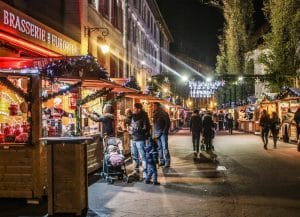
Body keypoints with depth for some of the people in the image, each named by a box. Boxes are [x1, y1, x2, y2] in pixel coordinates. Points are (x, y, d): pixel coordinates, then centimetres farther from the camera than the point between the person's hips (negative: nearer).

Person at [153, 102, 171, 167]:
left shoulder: (163, 113, -8)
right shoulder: (155, 114, 12)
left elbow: (168, 123, -9)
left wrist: (165, 131, -13)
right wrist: (155, 133, 11)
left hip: (162, 133, -7)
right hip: (157, 133, 7)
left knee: (165, 147, -10)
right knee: (159, 148, 9)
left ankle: (167, 162, -7)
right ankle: (161, 161, 16)